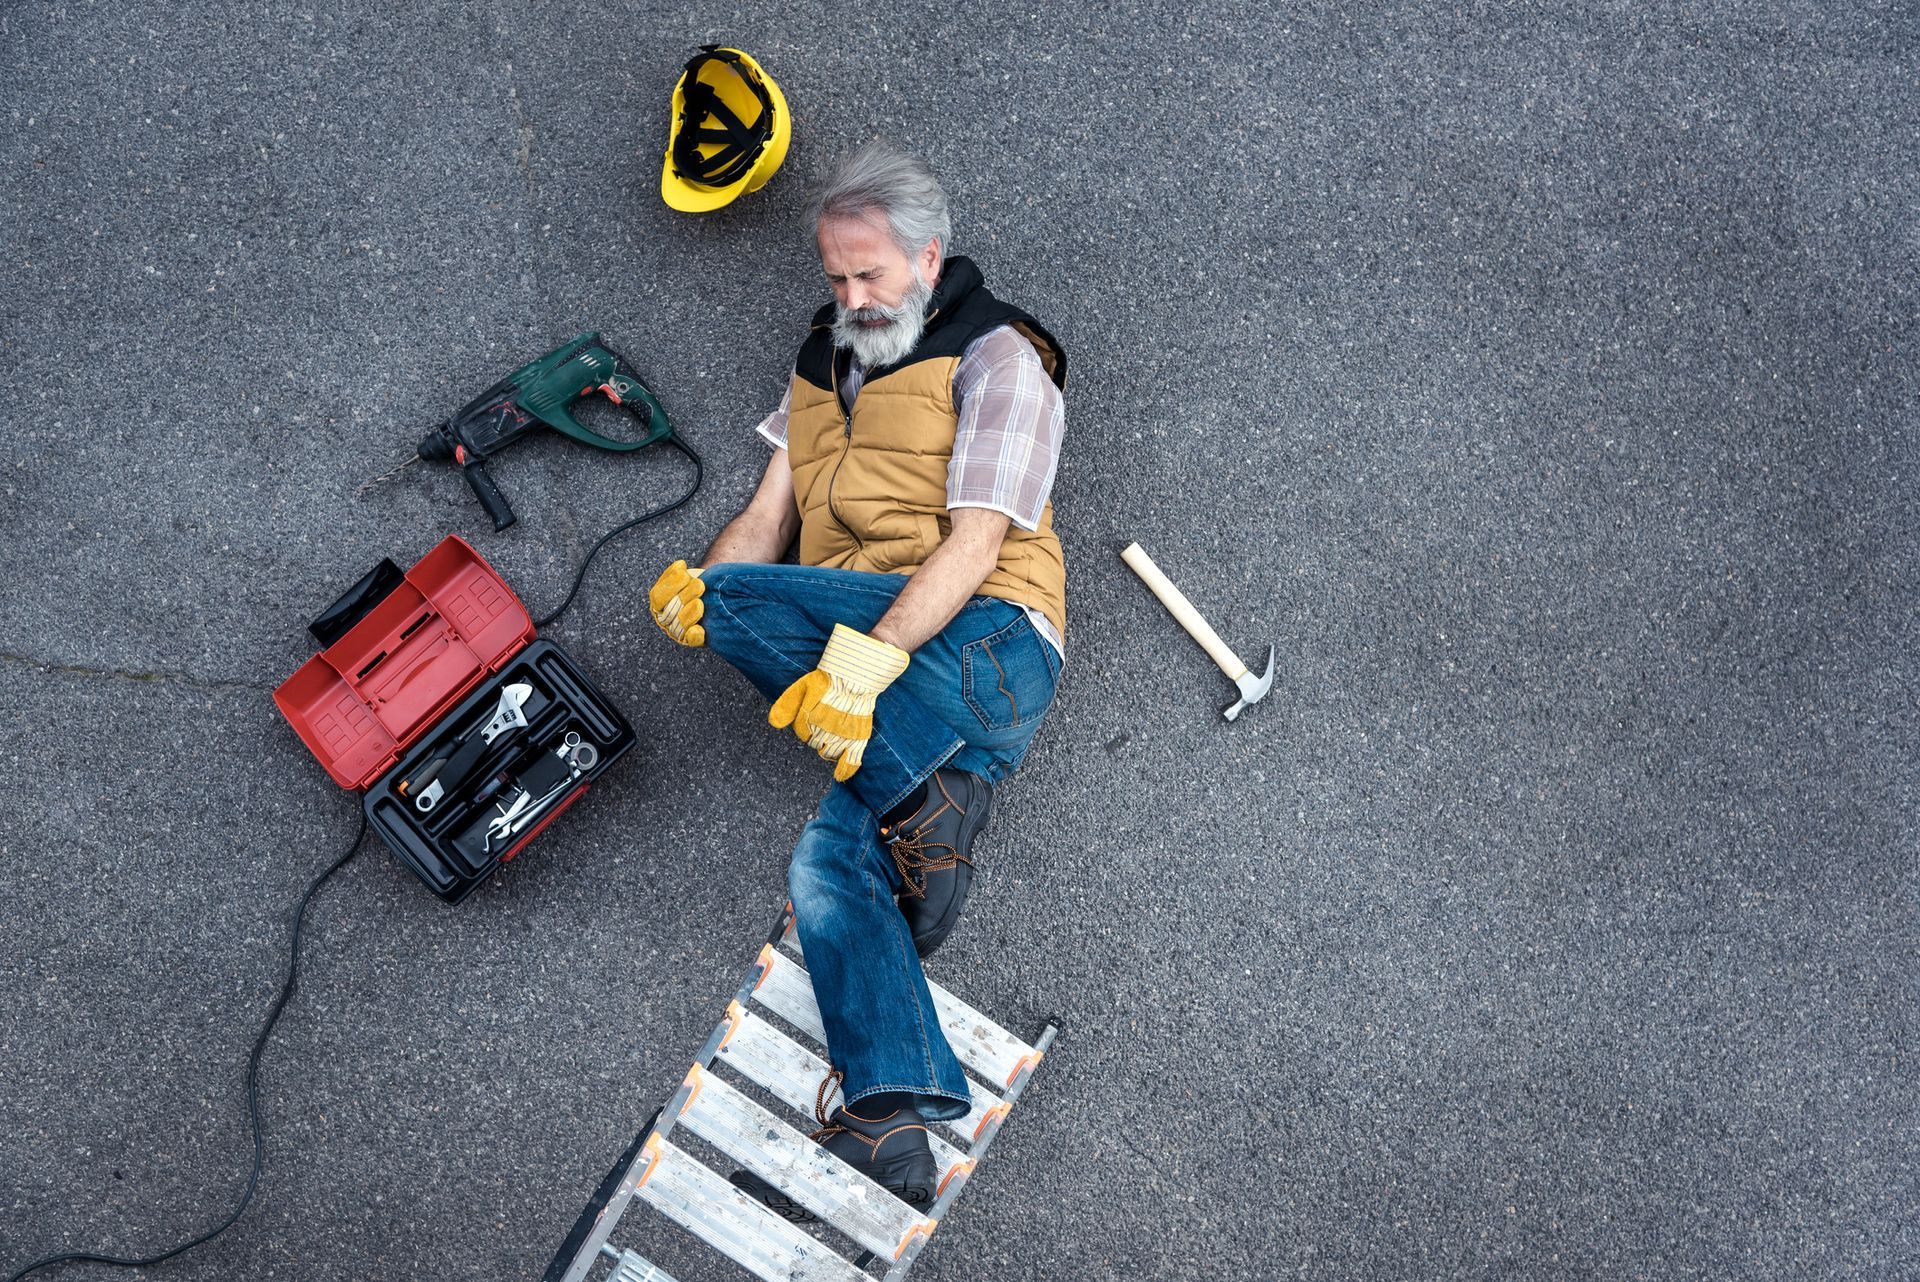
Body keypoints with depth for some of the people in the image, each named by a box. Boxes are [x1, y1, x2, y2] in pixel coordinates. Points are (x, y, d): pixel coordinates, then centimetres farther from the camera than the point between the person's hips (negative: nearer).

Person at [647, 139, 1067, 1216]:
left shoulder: (997, 357, 2)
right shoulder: (825, 360, 25)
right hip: (873, 671, 6)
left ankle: (912, 799, -21)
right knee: (829, 863, -21)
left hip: (981, 638, -5)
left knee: (737, 597, -25)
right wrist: (697, 580, -5)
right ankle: (890, 1133, -24)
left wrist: (865, 656, -24)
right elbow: (772, 513, 18)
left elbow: (977, 538, -11)